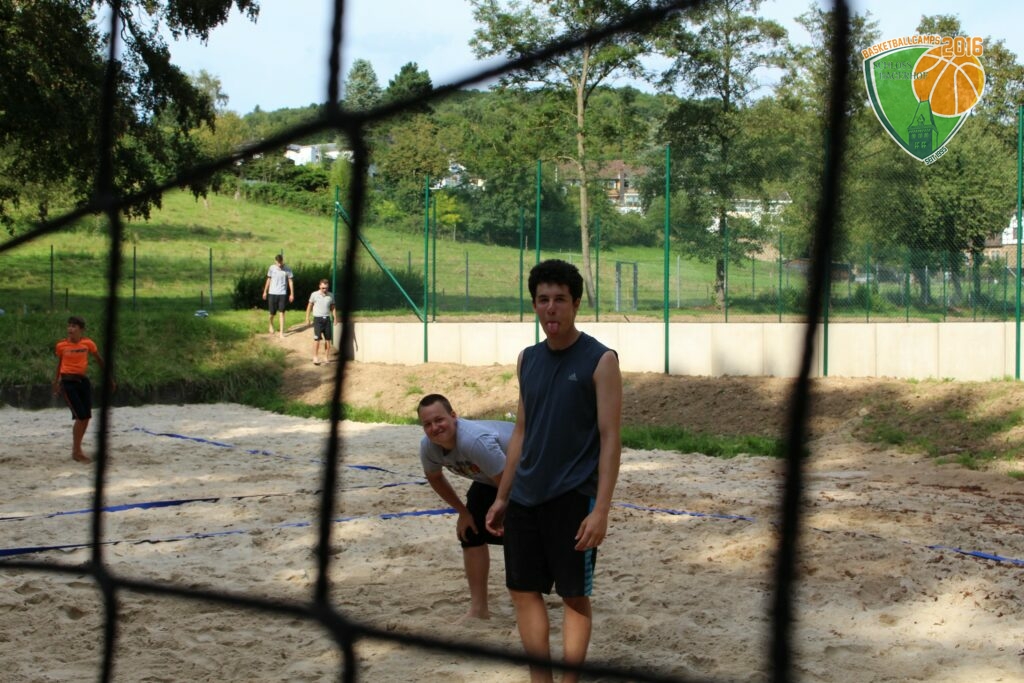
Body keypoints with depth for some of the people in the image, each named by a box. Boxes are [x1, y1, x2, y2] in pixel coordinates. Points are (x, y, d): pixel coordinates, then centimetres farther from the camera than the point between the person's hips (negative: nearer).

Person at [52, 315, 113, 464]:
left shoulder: (88, 343, -2)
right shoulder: (61, 345, -5)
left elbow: (99, 360, 10)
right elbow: (59, 364, 10)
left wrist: (109, 378, 15)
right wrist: (56, 383, 16)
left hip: (83, 381, 4)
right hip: (68, 382, -4)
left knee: (87, 417, 5)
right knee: (80, 416, -11)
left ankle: (77, 449, 22)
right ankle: (76, 452, 1)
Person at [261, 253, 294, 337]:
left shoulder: (287, 269, -5)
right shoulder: (272, 268, -2)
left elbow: (290, 282, 1)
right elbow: (268, 280, 8)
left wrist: (292, 294, 1)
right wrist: (265, 292, 11)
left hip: (282, 294, -1)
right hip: (272, 293, 1)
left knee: (282, 313, -4)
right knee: (272, 313, 8)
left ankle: (282, 333, -1)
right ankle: (271, 325, 40)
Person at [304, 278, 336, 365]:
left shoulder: (331, 295, 5)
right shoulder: (314, 295, -3)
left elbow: (332, 307, 13)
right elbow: (309, 306, 4)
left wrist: (335, 318, 1)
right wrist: (307, 318, -1)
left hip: (327, 319, 3)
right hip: (318, 319, -3)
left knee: (328, 339, 3)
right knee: (317, 339, -7)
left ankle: (326, 358, 11)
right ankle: (315, 358, 0)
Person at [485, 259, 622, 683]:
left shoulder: (599, 361, -10)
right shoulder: (527, 359, 8)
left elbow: (610, 438, -12)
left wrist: (601, 509, -18)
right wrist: (501, 497, 13)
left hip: (573, 499, -6)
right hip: (525, 498, 6)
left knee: (574, 596, 4)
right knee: (524, 591, 10)